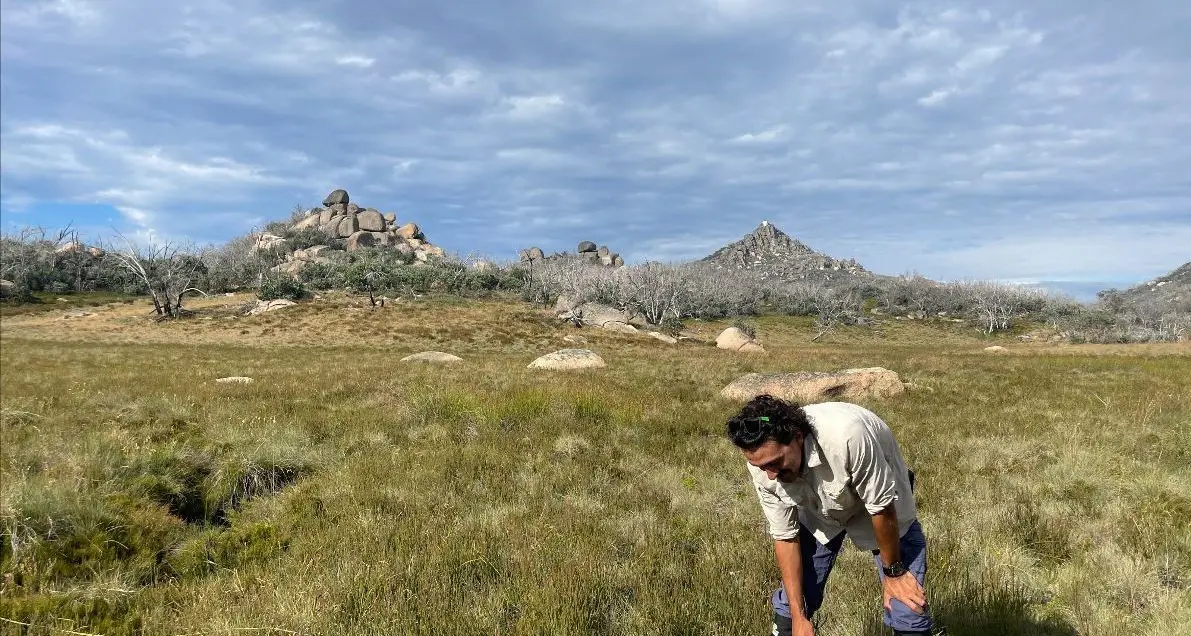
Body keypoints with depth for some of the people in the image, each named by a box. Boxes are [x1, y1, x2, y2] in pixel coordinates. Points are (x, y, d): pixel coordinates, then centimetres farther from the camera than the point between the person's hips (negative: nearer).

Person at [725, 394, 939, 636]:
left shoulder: (846, 434, -43)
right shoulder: (762, 462, -27)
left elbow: (881, 506, -28)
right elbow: (785, 536, -15)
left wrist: (894, 572, -14)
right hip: (819, 513, 3)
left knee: (909, 611, -9)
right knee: (789, 605, 0)